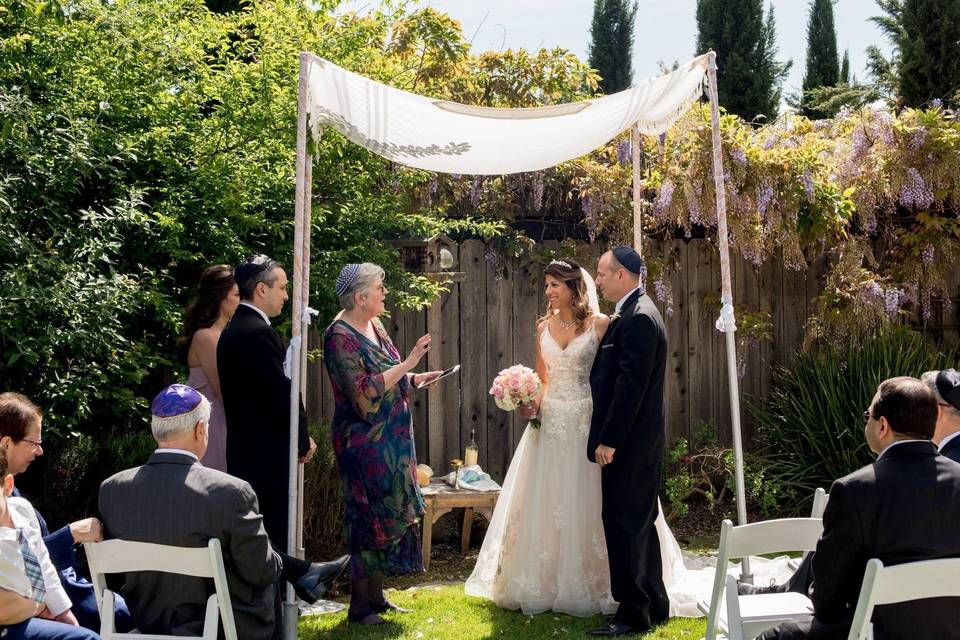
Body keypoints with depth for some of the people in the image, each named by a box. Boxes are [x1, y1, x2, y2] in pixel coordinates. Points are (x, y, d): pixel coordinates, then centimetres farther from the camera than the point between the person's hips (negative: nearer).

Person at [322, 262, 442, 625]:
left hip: (390, 440, 8)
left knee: (387, 514, 12)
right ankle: (360, 606, 9)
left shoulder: (373, 325, 9)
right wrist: (407, 363, -23)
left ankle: (376, 596, 23)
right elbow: (363, 393, -23)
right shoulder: (340, 335, -17)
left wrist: (414, 378, 3)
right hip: (365, 443, -8)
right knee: (369, 516, -2)